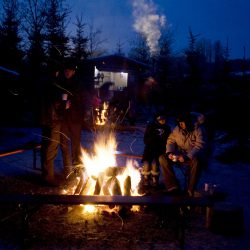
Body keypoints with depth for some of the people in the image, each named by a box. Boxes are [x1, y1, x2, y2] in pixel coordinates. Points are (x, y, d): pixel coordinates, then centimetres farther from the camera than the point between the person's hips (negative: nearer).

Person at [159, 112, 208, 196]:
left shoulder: (198, 129, -14)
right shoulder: (177, 129, 2)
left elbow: (200, 146, -23)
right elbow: (171, 141, 10)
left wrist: (187, 157, -32)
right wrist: (169, 152, -11)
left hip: (194, 157, -5)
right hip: (180, 155, 5)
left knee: (197, 161, -41)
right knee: (163, 158, -16)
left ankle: (191, 190, -28)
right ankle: (173, 186, -18)